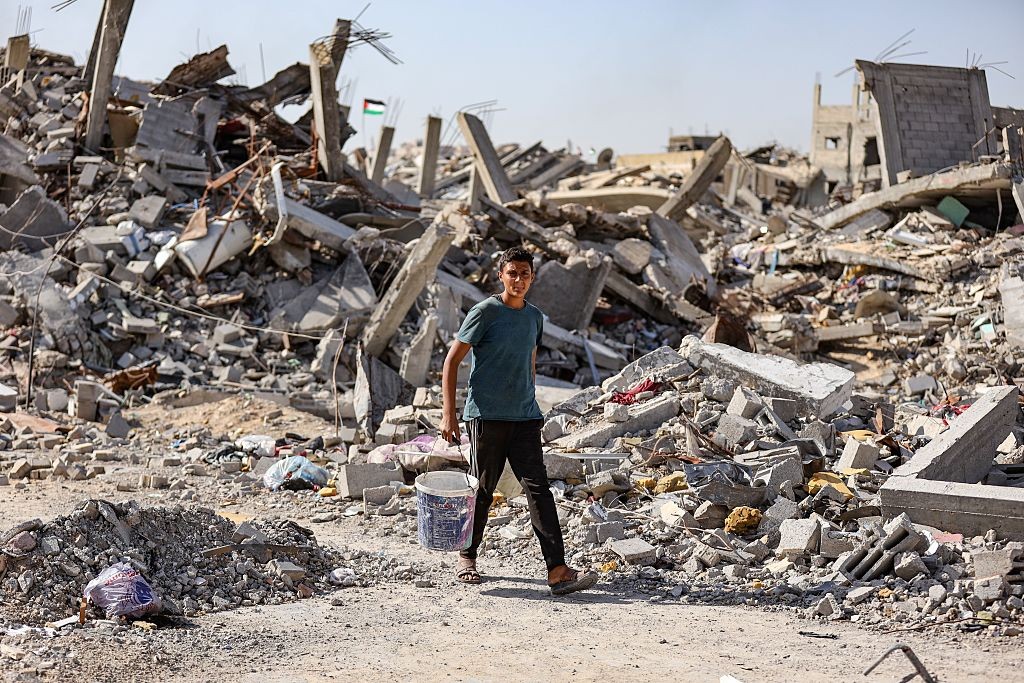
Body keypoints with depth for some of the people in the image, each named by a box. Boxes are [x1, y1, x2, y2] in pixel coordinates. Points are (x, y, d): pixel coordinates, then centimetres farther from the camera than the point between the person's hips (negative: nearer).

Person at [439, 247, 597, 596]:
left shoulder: (535, 317, 11)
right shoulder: (485, 312, -7)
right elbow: (452, 361, -6)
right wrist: (448, 414, -11)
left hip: (525, 418, 4)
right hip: (486, 416, -4)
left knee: (538, 489, -6)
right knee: (482, 491, 5)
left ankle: (558, 571, -13)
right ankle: (467, 556, 27)